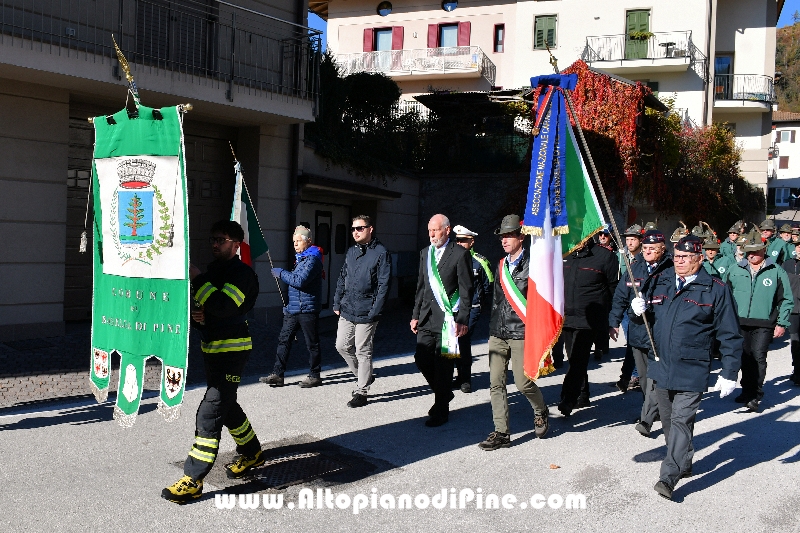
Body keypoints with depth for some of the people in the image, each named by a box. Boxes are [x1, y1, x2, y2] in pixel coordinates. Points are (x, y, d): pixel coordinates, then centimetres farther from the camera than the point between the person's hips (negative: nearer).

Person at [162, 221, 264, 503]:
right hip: (212, 348, 10)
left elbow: (223, 306, -29)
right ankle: (252, 453, 39)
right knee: (227, 406, 20)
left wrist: (195, 277, -27)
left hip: (232, 350, -10)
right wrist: (196, 315, -2)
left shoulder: (242, 273, -13)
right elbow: (202, 306, 22)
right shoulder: (213, 270, 15)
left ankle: (193, 480, -7)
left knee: (209, 412, -11)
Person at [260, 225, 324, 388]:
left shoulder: (312, 259, -13)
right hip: (293, 308, 9)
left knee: (312, 343, 2)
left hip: (307, 309, -9)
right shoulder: (300, 257, 18)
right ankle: (277, 374, 7)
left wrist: (281, 273, -13)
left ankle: (315, 376, 13)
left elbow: (300, 281, -23)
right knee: (284, 339, 5)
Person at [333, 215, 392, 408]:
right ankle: (363, 376, 31)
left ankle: (361, 392, 13)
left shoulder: (381, 253, -9)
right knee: (342, 346, 10)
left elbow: (383, 285, -12)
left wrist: (374, 312, -17)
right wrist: (337, 303, 10)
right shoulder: (351, 251, 12)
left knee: (363, 352, 1)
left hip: (365, 312, -7)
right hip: (346, 311, 7)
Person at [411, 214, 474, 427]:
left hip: (447, 318, -6)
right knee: (421, 359, 4)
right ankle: (444, 394, 28)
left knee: (443, 364, -1)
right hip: (427, 317, 6)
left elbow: (466, 290, -8)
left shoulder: (460, 254, -6)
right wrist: (416, 315, 15)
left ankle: (441, 410, 13)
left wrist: (463, 320, -13)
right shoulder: (425, 253, 14)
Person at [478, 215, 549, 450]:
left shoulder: (532, 264, -5)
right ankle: (501, 433, 9)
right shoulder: (502, 265, 15)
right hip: (497, 333, 6)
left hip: (521, 333, -6)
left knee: (522, 382, -4)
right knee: (496, 383, 2)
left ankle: (541, 412, 28)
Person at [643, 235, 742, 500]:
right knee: (668, 421, 15)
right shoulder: (661, 281, 7)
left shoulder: (716, 289, -5)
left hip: (691, 371, -5)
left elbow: (729, 336, -3)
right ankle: (684, 463, 33)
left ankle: (669, 477, -10)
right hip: (660, 366, 5)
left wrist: (729, 374, -6)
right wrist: (641, 308, -5)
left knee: (681, 421, -10)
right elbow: (651, 313, 20)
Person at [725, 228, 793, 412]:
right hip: (740, 323, 3)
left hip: (763, 325, -3)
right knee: (745, 358, 11)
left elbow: (786, 299, 4)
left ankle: (756, 396, -4)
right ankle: (747, 390, 25)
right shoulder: (736, 271, 8)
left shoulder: (777, 272, 1)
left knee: (758, 357, -9)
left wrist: (782, 323, -1)